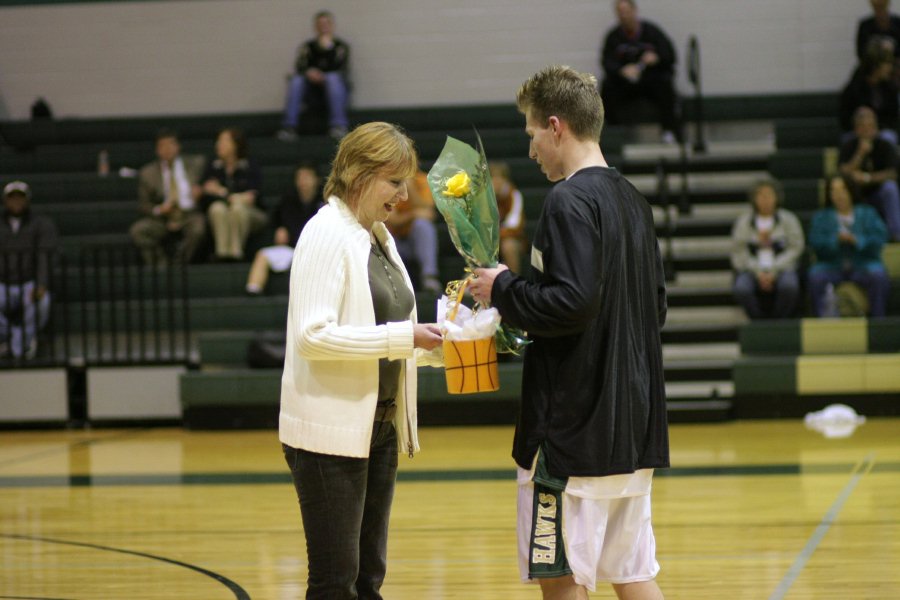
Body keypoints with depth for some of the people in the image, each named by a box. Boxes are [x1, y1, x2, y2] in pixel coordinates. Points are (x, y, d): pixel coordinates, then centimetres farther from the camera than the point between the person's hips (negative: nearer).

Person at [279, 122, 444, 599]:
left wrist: (434, 347, 0)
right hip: (332, 430, -9)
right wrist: (404, 337, -23)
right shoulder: (326, 234, -12)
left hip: (380, 425, 9)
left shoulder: (378, 237, 13)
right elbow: (313, 335, -22)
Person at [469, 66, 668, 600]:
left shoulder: (571, 201, -14)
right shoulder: (631, 199, 14)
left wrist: (503, 291, -8)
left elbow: (571, 303, -25)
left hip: (575, 423, -9)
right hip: (633, 422, 9)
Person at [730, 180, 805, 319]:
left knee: (788, 285, -36)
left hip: (781, 269, 0)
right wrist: (758, 272, -11)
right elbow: (738, 251, 3)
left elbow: (795, 249, 1)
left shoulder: (789, 220, 8)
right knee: (742, 289, -34)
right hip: (752, 270, 1)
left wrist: (773, 272, -11)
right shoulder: (743, 221, 9)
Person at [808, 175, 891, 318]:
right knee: (816, 276, -32)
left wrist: (856, 240, -18)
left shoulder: (868, 213, 14)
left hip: (863, 265, 0)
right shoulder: (821, 216, 15)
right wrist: (837, 239, -20)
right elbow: (815, 242, -2)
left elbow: (880, 238, -1)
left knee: (879, 277, -32)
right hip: (832, 266, 0)